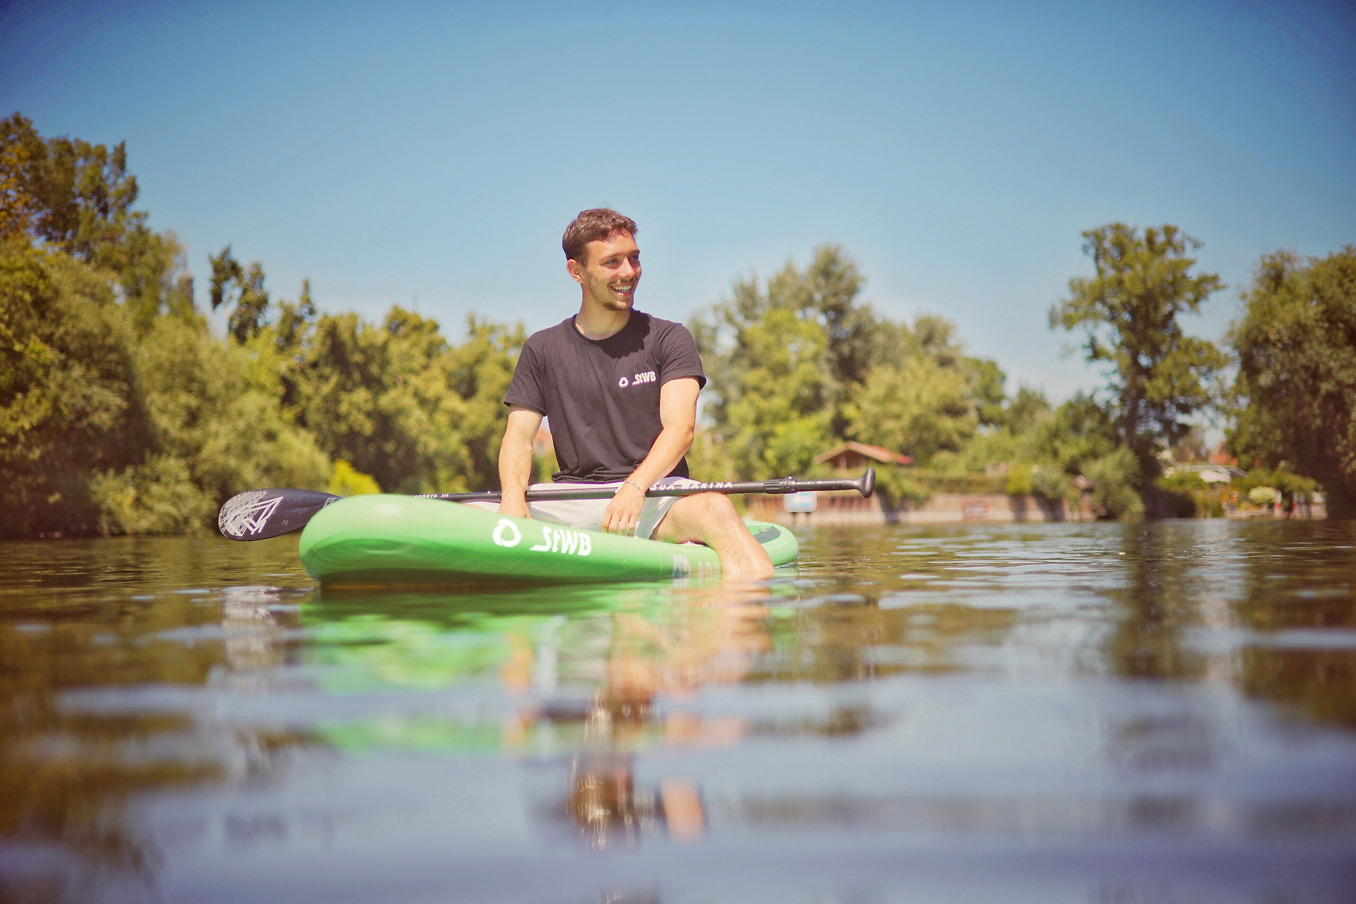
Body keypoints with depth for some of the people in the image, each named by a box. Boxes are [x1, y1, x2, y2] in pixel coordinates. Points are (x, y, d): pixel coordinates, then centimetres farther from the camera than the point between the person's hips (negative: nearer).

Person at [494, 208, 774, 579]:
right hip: (572, 503, 2)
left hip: (655, 497, -2)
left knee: (714, 508, -37)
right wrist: (513, 495, -17)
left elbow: (680, 428, -8)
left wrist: (635, 486, -28)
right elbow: (519, 435, 6)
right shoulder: (542, 350, 13)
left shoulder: (668, 339, 6)